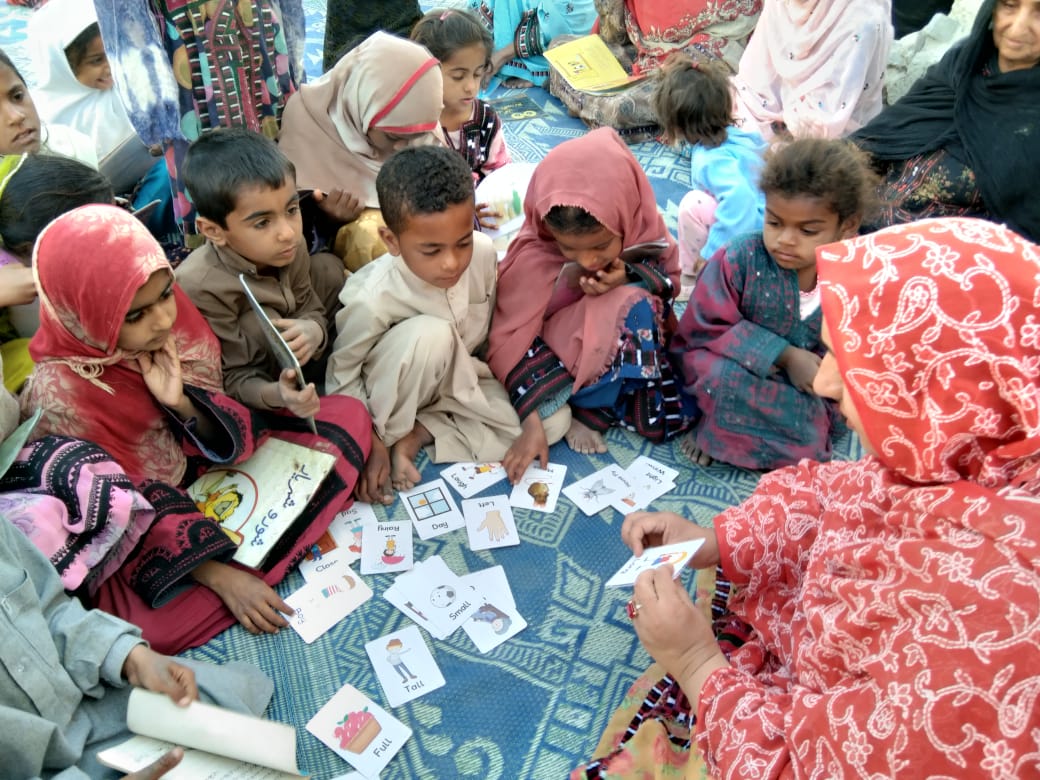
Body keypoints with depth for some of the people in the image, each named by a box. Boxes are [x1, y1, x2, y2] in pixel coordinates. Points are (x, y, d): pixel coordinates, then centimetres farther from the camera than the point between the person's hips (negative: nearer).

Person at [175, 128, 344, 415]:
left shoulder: (289, 245, -21)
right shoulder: (200, 287, -39)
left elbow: (310, 307, -9)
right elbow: (235, 379, -32)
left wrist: (313, 329, -35)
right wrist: (276, 395, -54)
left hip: (279, 344, 6)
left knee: (328, 267, -1)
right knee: (258, 323, -34)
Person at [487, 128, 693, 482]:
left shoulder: (641, 227, -17)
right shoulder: (532, 258, -26)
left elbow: (669, 275, -3)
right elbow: (510, 339, -25)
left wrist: (629, 276, -27)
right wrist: (532, 421, -34)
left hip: (629, 342, 4)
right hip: (557, 351, -4)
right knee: (632, 306, -31)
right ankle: (586, 408, -14)